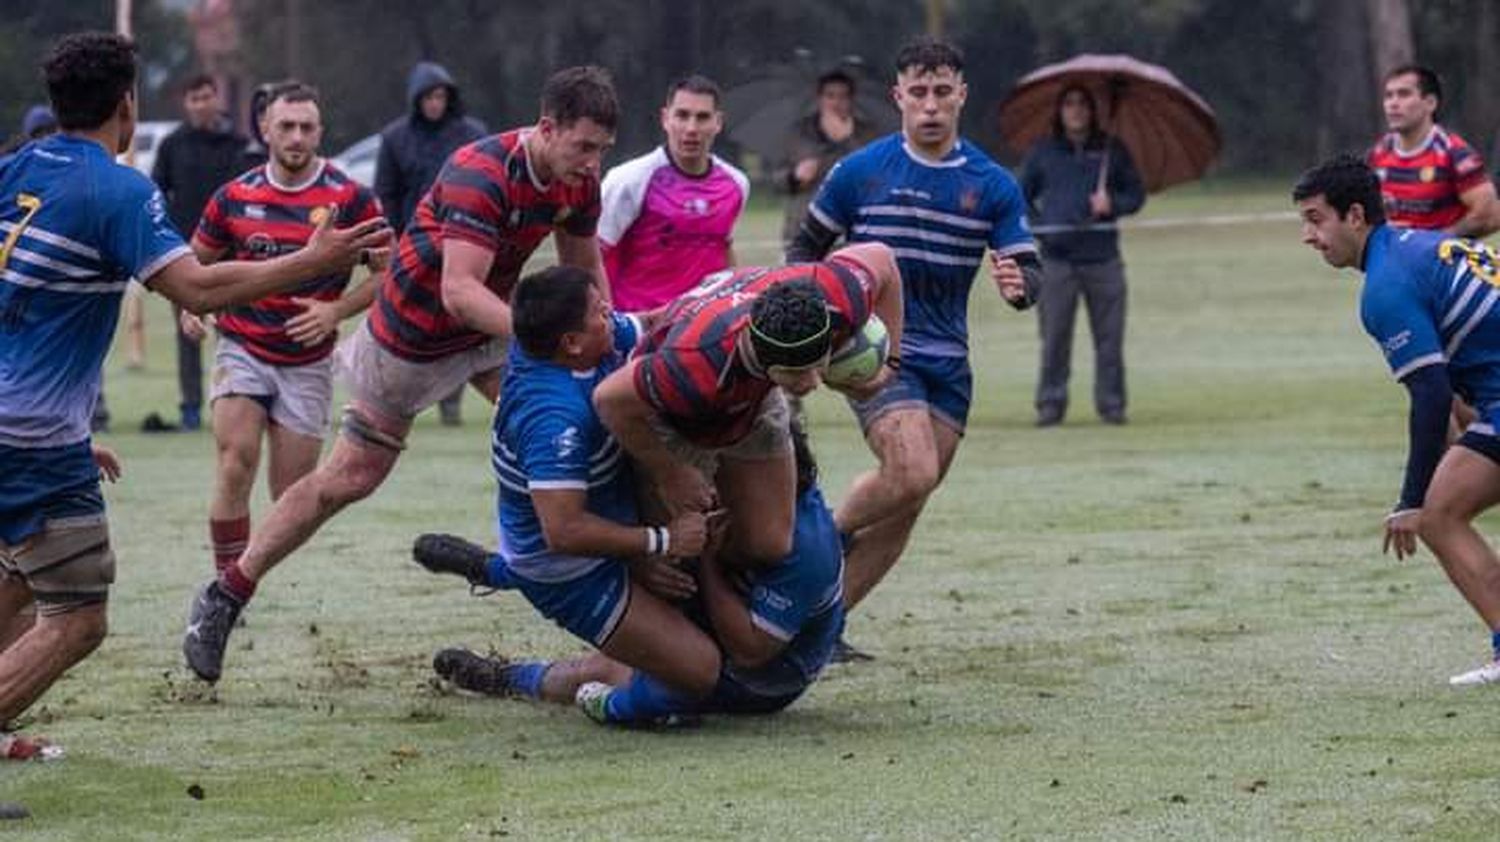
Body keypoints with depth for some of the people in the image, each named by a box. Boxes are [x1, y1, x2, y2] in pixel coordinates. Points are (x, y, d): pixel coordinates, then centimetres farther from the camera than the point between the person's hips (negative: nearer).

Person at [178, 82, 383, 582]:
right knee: (236, 464, -20)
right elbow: (197, 261, 16)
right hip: (243, 349, 0)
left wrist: (336, 311, -15)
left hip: (308, 362, 0)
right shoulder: (235, 197, 1)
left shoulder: (350, 198, -7)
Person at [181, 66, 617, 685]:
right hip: (412, 331, -7)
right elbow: (460, 290, -43)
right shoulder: (481, 174, -34)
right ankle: (225, 596, 11)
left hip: (491, 327, 7)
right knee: (349, 478, -1)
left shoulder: (579, 183, -10)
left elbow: (585, 268, 8)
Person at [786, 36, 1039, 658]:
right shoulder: (858, 173, -2)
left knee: (903, 506, 3)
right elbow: (807, 246, 10)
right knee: (913, 474, -24)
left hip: (947, 364, 4)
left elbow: (1029, 270, -1)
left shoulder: (992, 185, 2)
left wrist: (1017, 283, -24)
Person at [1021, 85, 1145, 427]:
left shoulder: (1112, 151, 10)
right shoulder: (1043, 152, 11)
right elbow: (1021, 196, 16)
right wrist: (1037, 226, 3)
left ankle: (1111, 405, 6)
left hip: (1102, 256, 0)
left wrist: (1113, 204, -7)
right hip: (1058, 256, 0)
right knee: (1054, 335, -3)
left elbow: (1136, 194, 12)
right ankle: (1050, 406, 2)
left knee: (1109, 335, 0)